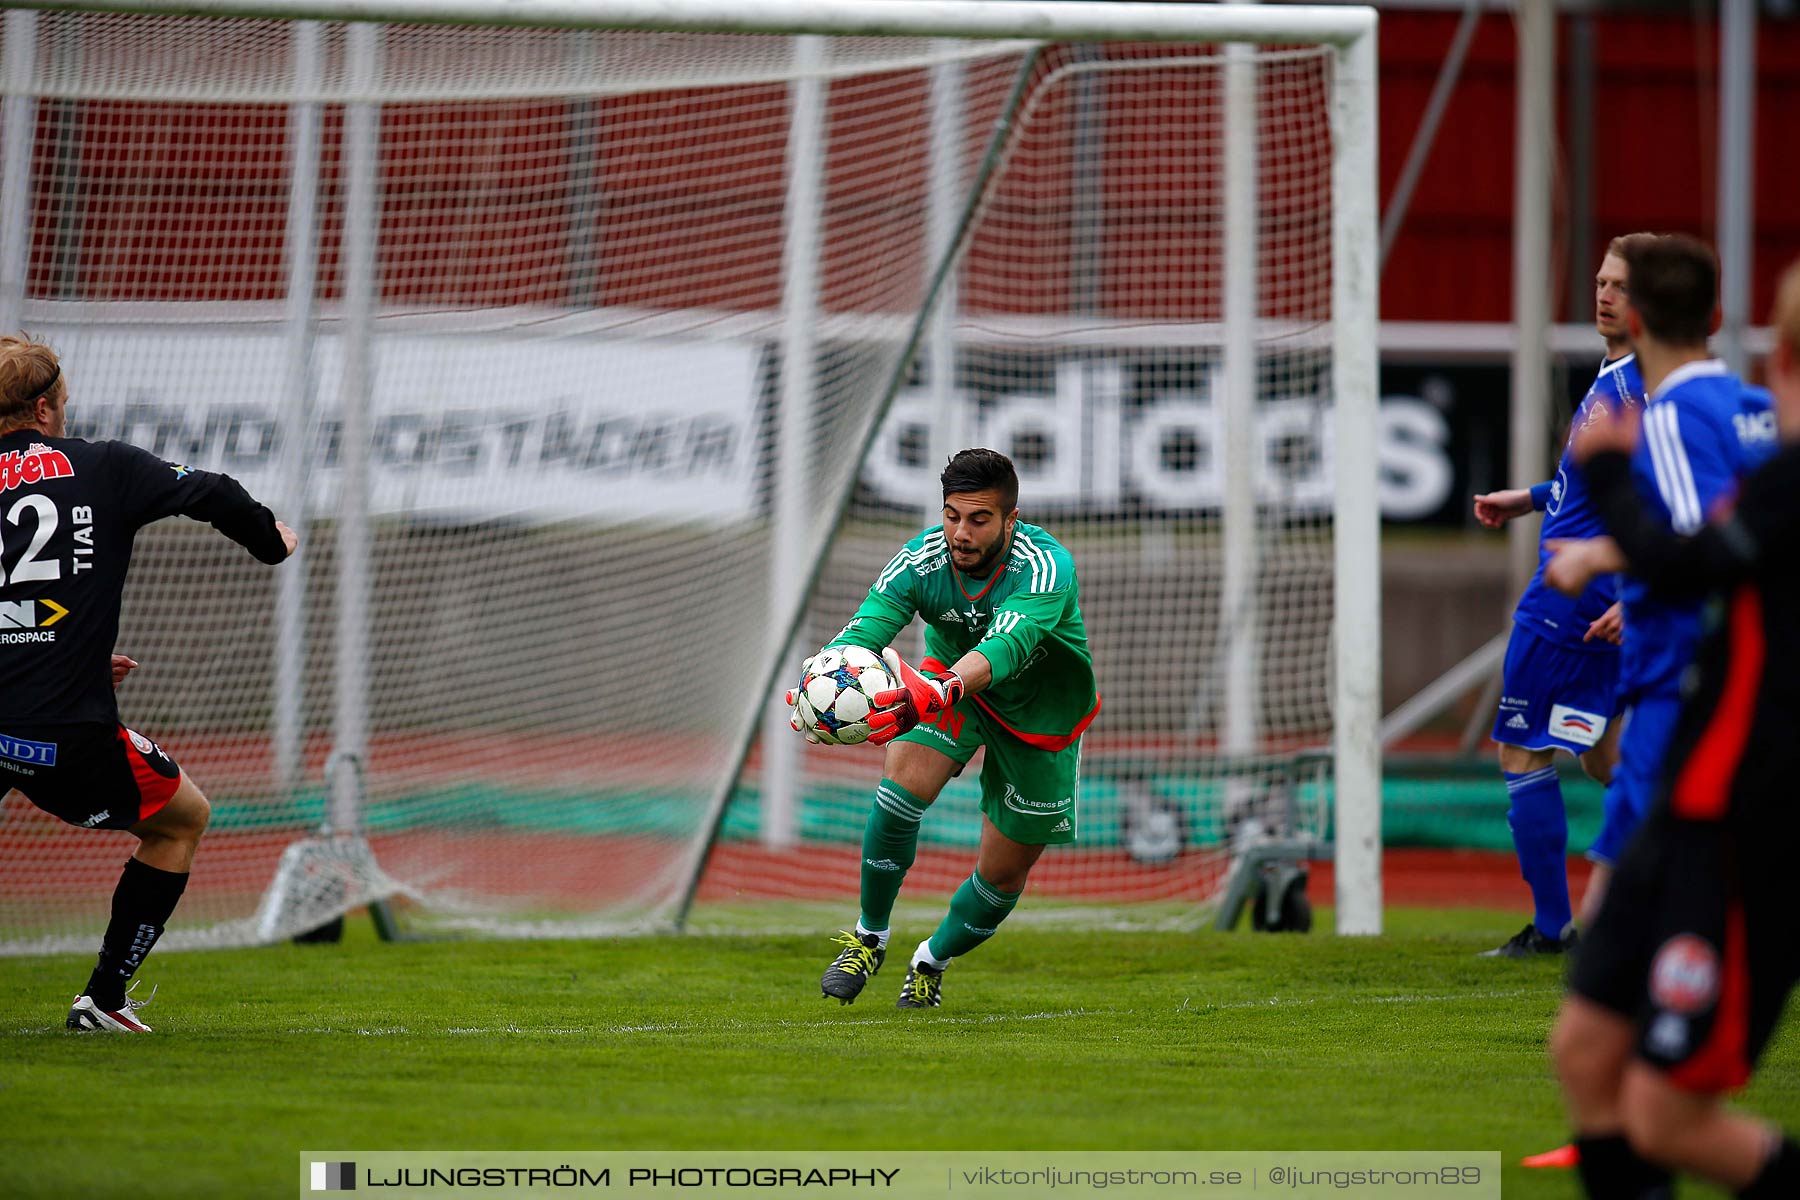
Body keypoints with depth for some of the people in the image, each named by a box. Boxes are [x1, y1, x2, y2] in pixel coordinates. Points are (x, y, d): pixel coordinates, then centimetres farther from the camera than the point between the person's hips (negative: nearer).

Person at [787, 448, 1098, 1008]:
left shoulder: (1045, 567, -36)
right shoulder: (921, 560, -25)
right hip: (949, 686, 1)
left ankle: (932, 963, 36)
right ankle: (870, 938, -7)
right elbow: (866, 627, -38)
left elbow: (1007, 646, -54)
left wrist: (933, 693, -73)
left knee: (1005, 870, 5)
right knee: (903, 778, -27)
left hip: (1039, 711, -1)